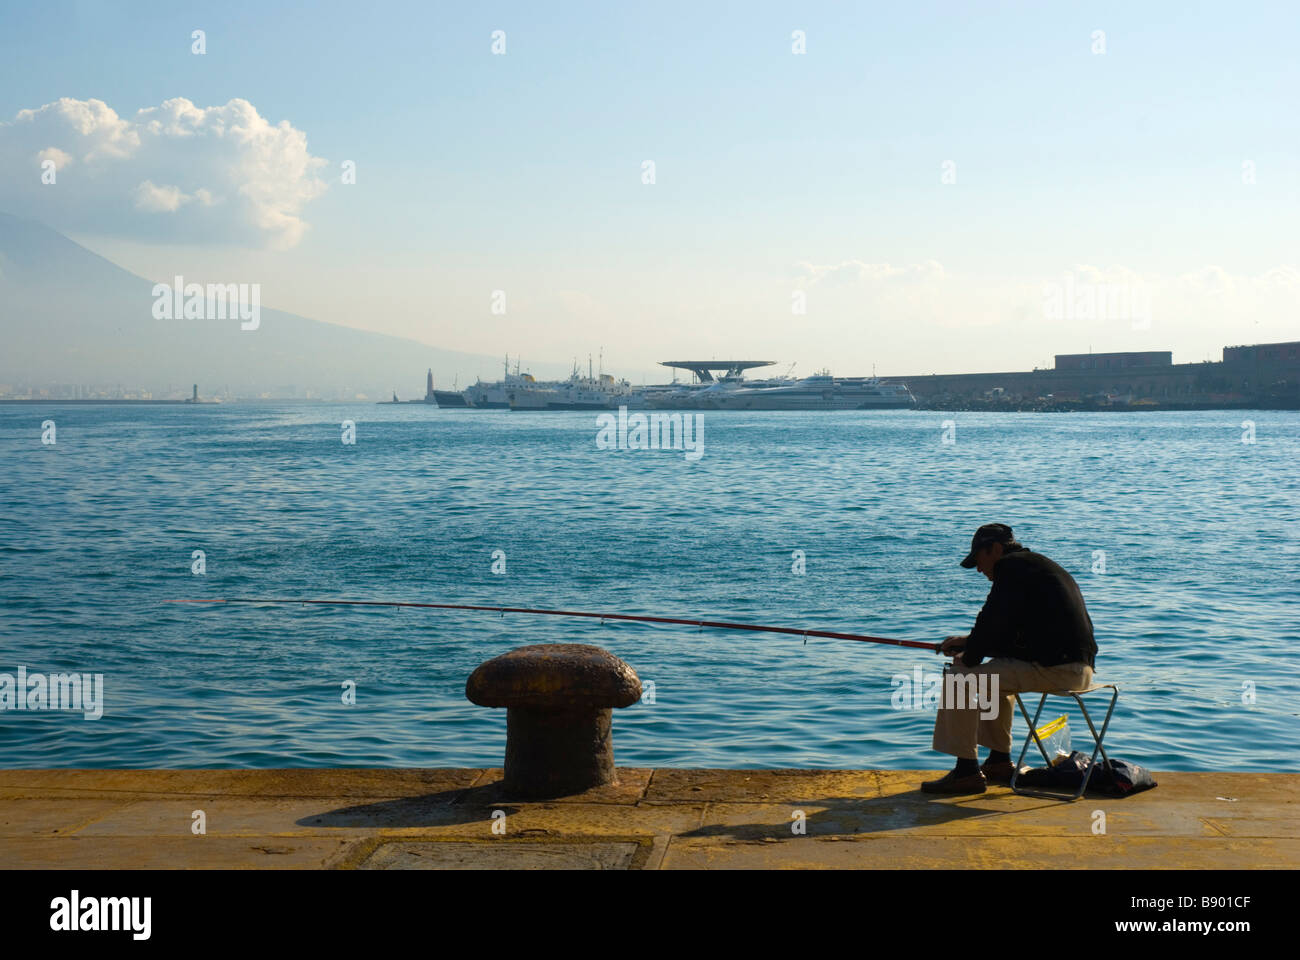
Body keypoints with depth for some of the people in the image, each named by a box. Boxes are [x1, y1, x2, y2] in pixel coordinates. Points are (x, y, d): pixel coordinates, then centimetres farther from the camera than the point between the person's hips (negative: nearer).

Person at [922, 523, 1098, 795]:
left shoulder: (1011, 566, -7)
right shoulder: (1038, 565, 24)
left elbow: (993, 622, -12)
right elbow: (1006, 630, 29)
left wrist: (968, 658, 2)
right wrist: (968, 641, 25)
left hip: (1054, 668, -11)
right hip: (1080, 667, 11)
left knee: (958, 678, -9)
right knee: (996, 673, 33)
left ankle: (967, 772, -5)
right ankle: (999, 762, 35)